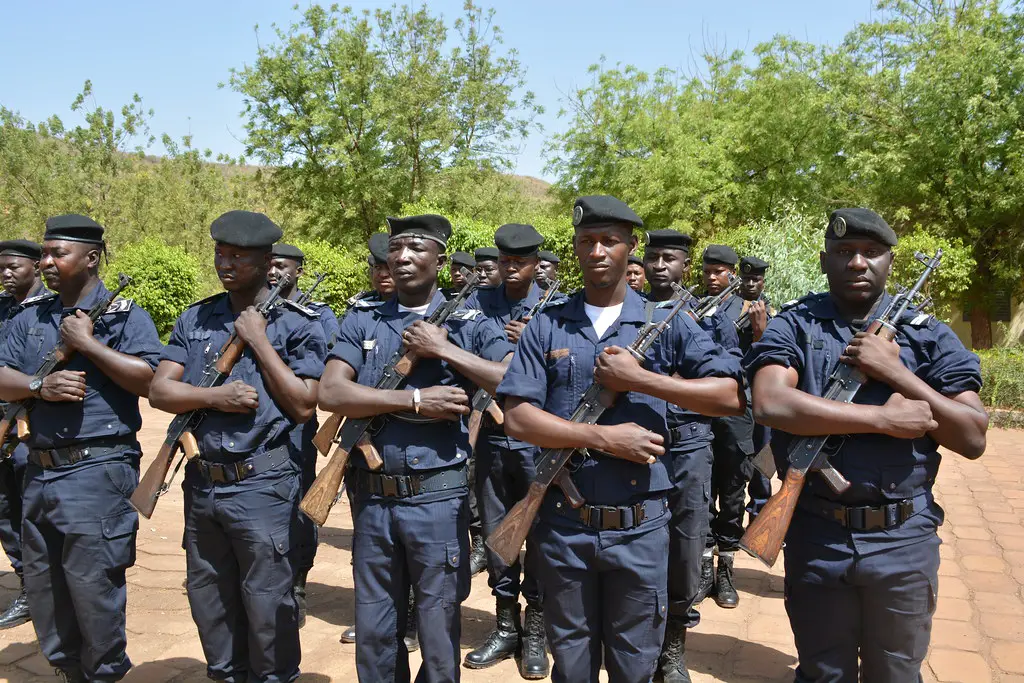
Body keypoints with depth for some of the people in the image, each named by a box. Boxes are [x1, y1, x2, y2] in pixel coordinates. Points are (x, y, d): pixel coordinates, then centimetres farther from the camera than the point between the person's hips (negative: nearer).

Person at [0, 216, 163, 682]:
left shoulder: (124, 315, -5)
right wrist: (41, 386, -13)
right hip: (39, 472, 7)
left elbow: (150, 379, -18)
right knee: (43, 594, 17)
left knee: (93, 593, -1)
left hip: (97, 472, -7)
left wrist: (88, 344, -16)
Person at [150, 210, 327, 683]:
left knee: (267, 608, 5)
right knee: (209, 605, 19)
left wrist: (259, 341, -14)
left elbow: (303, 405, -13)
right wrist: (215, 397, -14)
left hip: (263, 485, -5)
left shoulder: (298, 323, -6)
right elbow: (160, 390, 3)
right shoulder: (195, 319, 9)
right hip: (202, 483, 6)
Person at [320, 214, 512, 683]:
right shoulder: (362, 322, 6)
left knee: (438, 634, 10)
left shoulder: (469, 323, 1)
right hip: (371, 498, 3)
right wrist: (417, 400, -15)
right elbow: (331, 394, -8)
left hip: (437, 498, -2)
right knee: (373, 635, 16)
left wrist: (442, 349, -15)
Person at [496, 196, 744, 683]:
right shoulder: (545, 327, 2)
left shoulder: (666, 326, 2)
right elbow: (517, 418, -7)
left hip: (640, 527, 0)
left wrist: (639, 379, -15)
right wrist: (605, 438, -15)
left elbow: (730, 396, -8)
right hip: (563, 525, 1)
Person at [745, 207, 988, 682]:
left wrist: (895, 373, -14)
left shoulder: (928, 335, 3)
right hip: (816, 538, -1)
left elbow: (973, 439, -4)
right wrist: (883, 417, -19)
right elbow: (770, 404, -20)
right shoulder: (794, 326, -2)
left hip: (904, 541, 2)